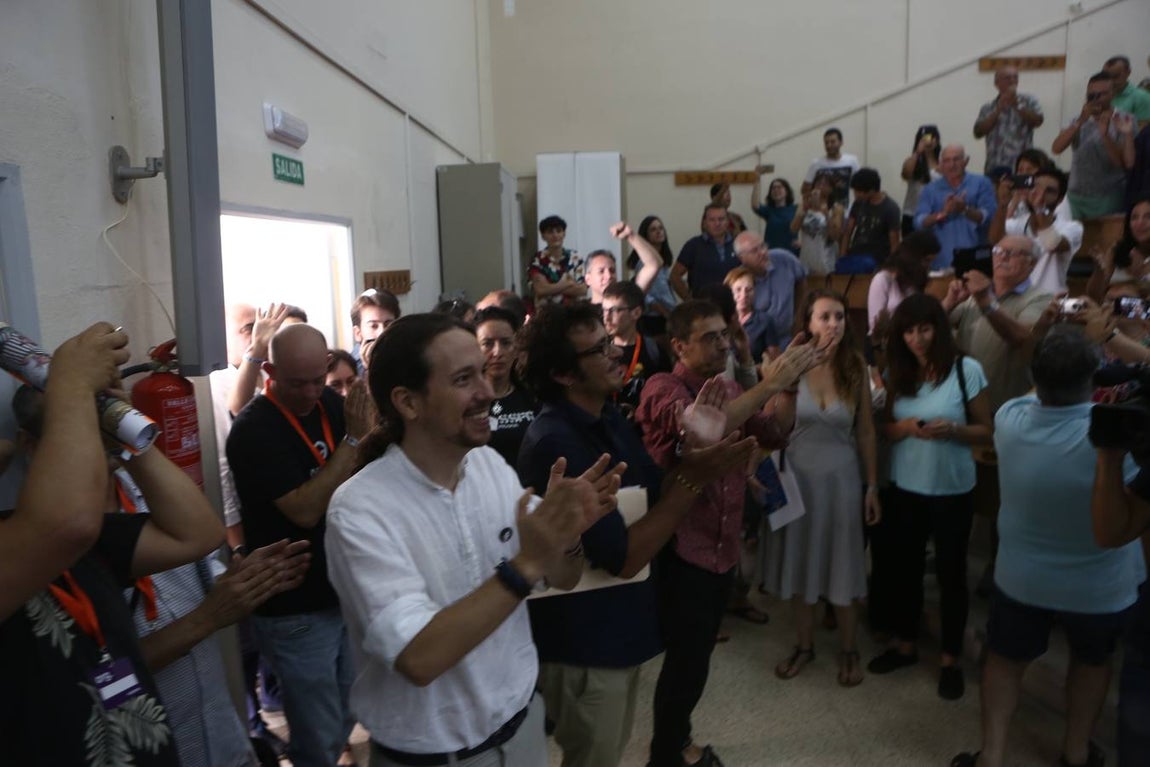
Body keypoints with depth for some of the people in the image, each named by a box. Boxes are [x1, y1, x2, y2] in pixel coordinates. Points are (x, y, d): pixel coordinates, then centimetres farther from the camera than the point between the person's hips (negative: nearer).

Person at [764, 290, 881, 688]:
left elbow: (866, 432, -1)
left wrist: (872, 486, 1)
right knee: (800, 562, 12)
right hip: (798, 473, 0)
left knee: (842, 565, 10)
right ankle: (805, 645, 31)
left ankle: (849, 650, 31)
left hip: (841, 476, 0)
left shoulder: (856, 367, -7)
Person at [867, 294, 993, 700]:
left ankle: (950, 659, 27)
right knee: (903, 567, 14)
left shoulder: (967, 369, -11)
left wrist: (952, 429, -24)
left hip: (952, 491, -3)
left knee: (950, 573, 9)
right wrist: (904, 427, -14)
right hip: (905, 488, 4)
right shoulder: (896, 372, 1)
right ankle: (905, 644, 34)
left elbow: (986, 431, -6)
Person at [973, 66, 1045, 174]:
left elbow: (1037, 121, -8)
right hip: (995, 168, 2)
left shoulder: (1028, 101, 9)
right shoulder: (987, 107, 12)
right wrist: (998, 110, -8)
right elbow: (978, 132, -3)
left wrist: (1016, 105, -13)